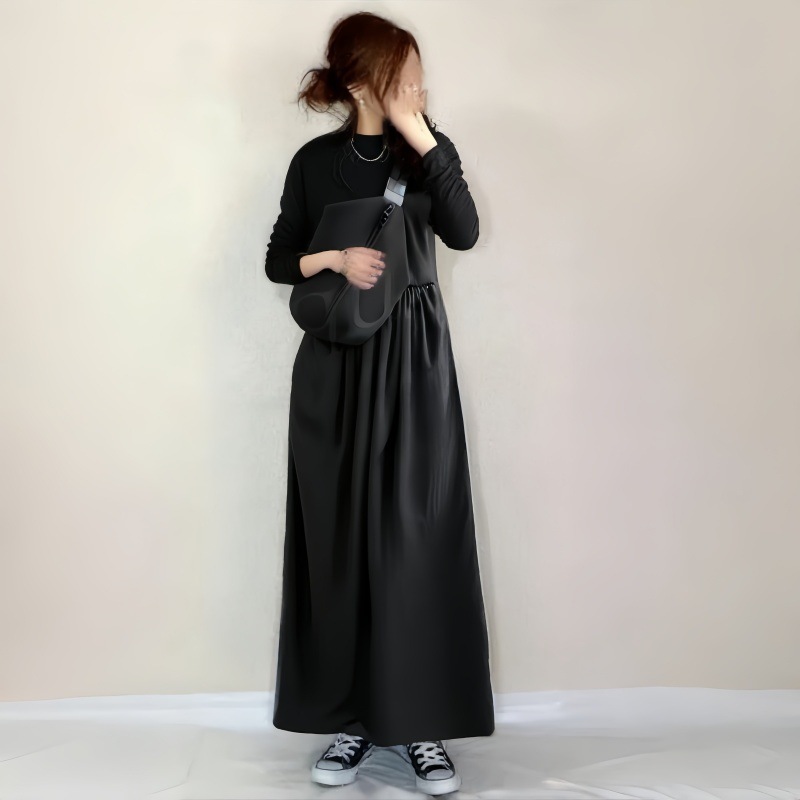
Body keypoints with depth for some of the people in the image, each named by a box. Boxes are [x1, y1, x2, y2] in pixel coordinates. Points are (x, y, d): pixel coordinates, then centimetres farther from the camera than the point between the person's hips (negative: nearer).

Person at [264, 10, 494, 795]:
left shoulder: (430, 149, 6)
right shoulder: (315, 160, 5)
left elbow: (464, 232, -10)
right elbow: (278, 260, 8)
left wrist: (422, 141, -14)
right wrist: (334, 258, -11)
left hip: (415, 362, 0)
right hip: (336, 366, 0)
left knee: (417, 538, -3)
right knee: (341, 539, 2)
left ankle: (421, 720, 6)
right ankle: (350, 716, 13)